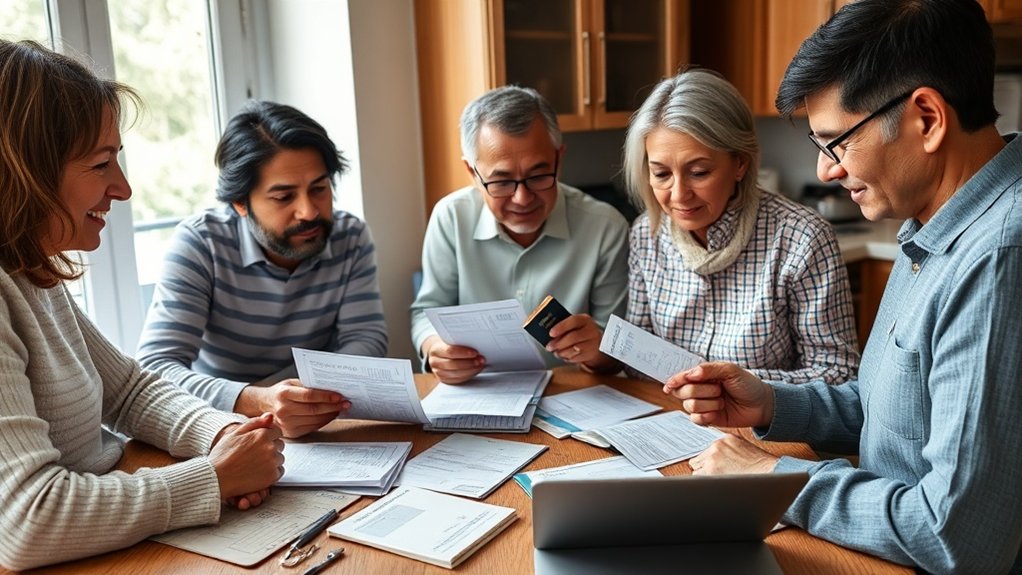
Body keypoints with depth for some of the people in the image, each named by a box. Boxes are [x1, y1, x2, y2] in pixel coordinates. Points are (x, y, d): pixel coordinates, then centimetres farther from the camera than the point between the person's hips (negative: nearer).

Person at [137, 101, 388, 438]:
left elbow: (367, 341, -8)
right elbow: (155, 368, -23)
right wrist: (256, 402, -40)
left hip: (318, 431, 2)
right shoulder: (199, 243, -15)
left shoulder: (350, 238, -5)